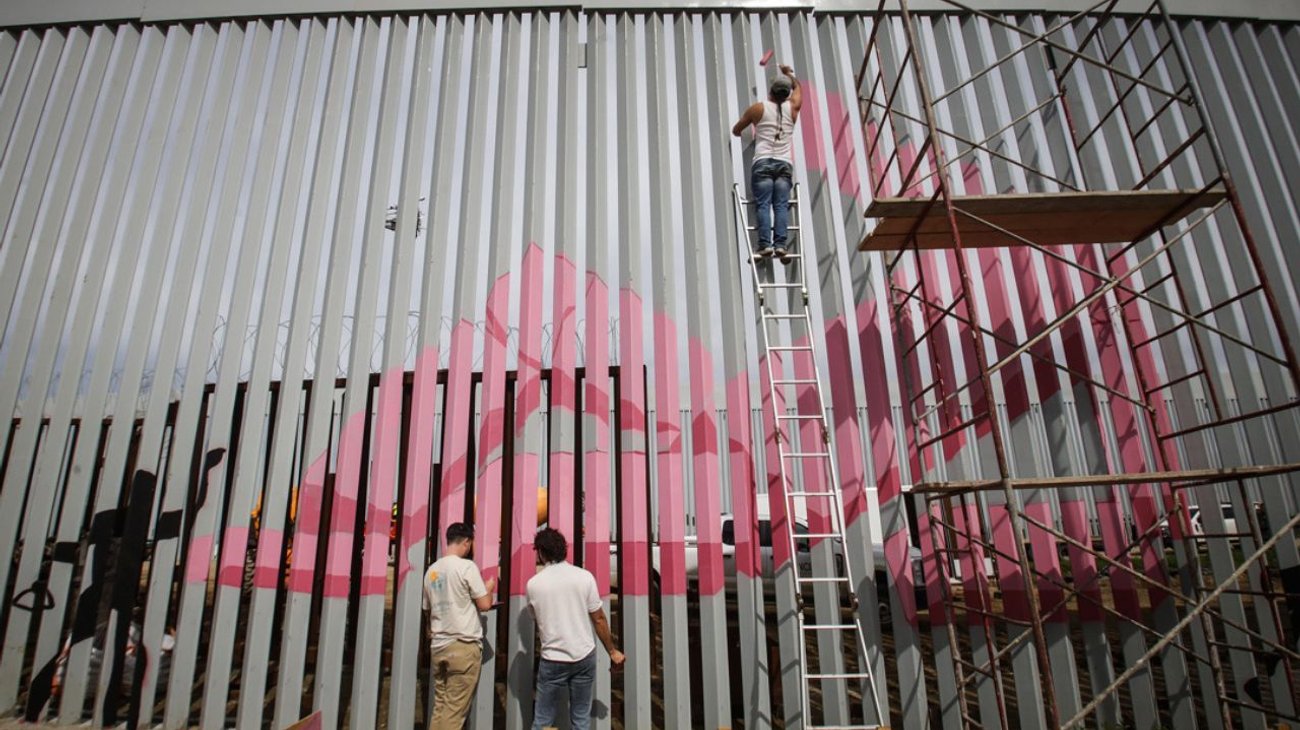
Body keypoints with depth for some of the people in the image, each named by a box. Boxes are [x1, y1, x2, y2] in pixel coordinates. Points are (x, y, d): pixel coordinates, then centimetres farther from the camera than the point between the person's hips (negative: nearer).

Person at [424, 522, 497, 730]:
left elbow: (428, 608, 18)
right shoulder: (467, 566, -10)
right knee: (454, 709, -1)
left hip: (439, 646, 7)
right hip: (464, 645, -6)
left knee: (439, 706, 12)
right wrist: (489, 588, 10)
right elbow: (484, 604, -9)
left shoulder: (432, 570, 10)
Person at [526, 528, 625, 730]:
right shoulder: (584, 577, -7)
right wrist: (612, 651, 9)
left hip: (553, 660, -1)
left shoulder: (534, 584, -6)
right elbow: (598, 619, -3)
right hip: (584, 656, 1)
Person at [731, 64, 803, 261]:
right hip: (785, 164, 2)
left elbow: (736, 130, 19)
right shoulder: (792, 108, 15)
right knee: (781, 205, -5)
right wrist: (789, 73, 56)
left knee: (763, 204, -9)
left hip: (763, 163, -2)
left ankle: (765, 244, -20)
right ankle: (781, 244, -17)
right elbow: (798, 88, 39)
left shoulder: (758, 108, 8)